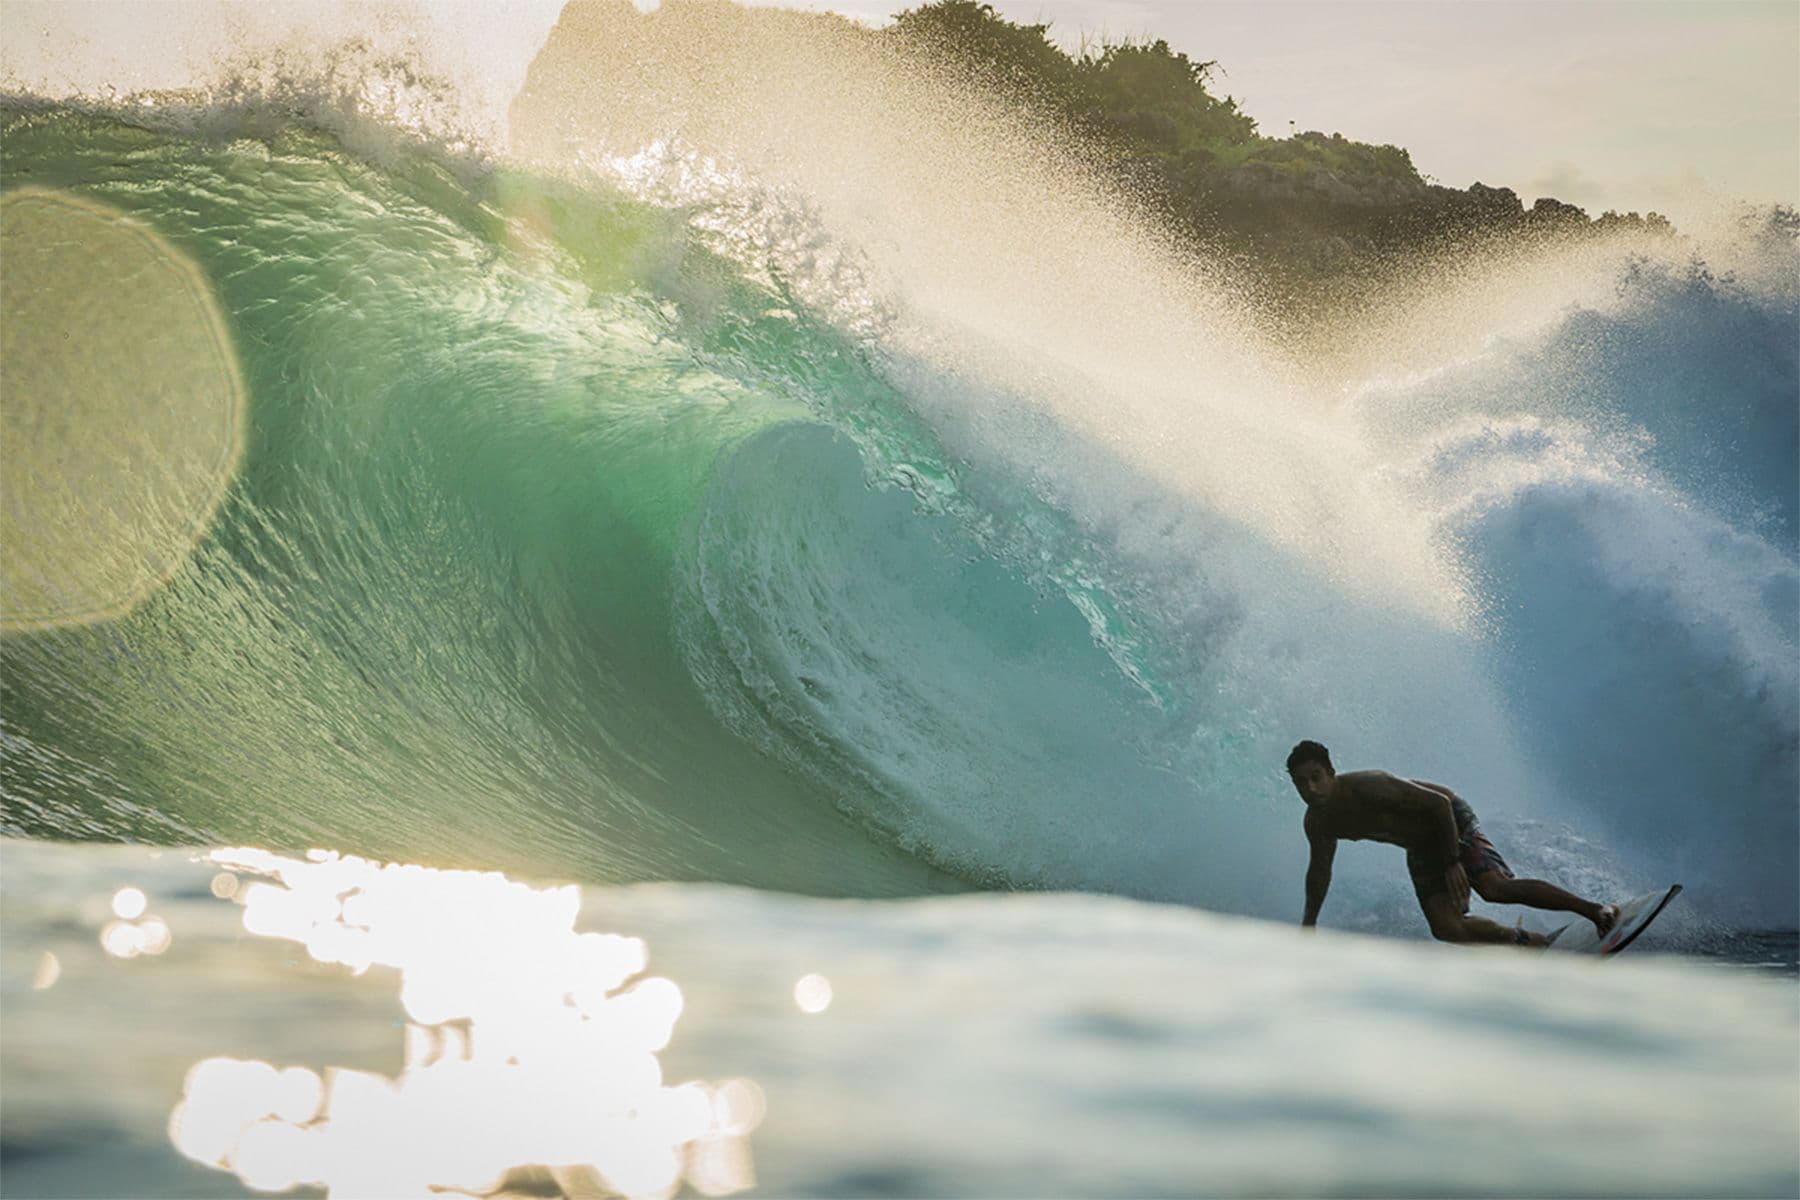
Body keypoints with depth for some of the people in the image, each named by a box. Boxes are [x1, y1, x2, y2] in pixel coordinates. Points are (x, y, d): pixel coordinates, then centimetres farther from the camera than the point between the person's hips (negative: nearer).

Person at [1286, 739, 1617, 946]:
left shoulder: (1368, 787, -30)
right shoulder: (1318, 824, -7)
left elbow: (1439, 803, -27)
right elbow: (1320, 870, 14)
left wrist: (1452, 862, -26)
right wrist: (1308, 925, 21)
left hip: (1451, 820, -7)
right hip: (1422, 850, 7)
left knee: (1494, 887, -29)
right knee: (1447, 929, -13)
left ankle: (1596, 910, -22)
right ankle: (1531, 942, 4)